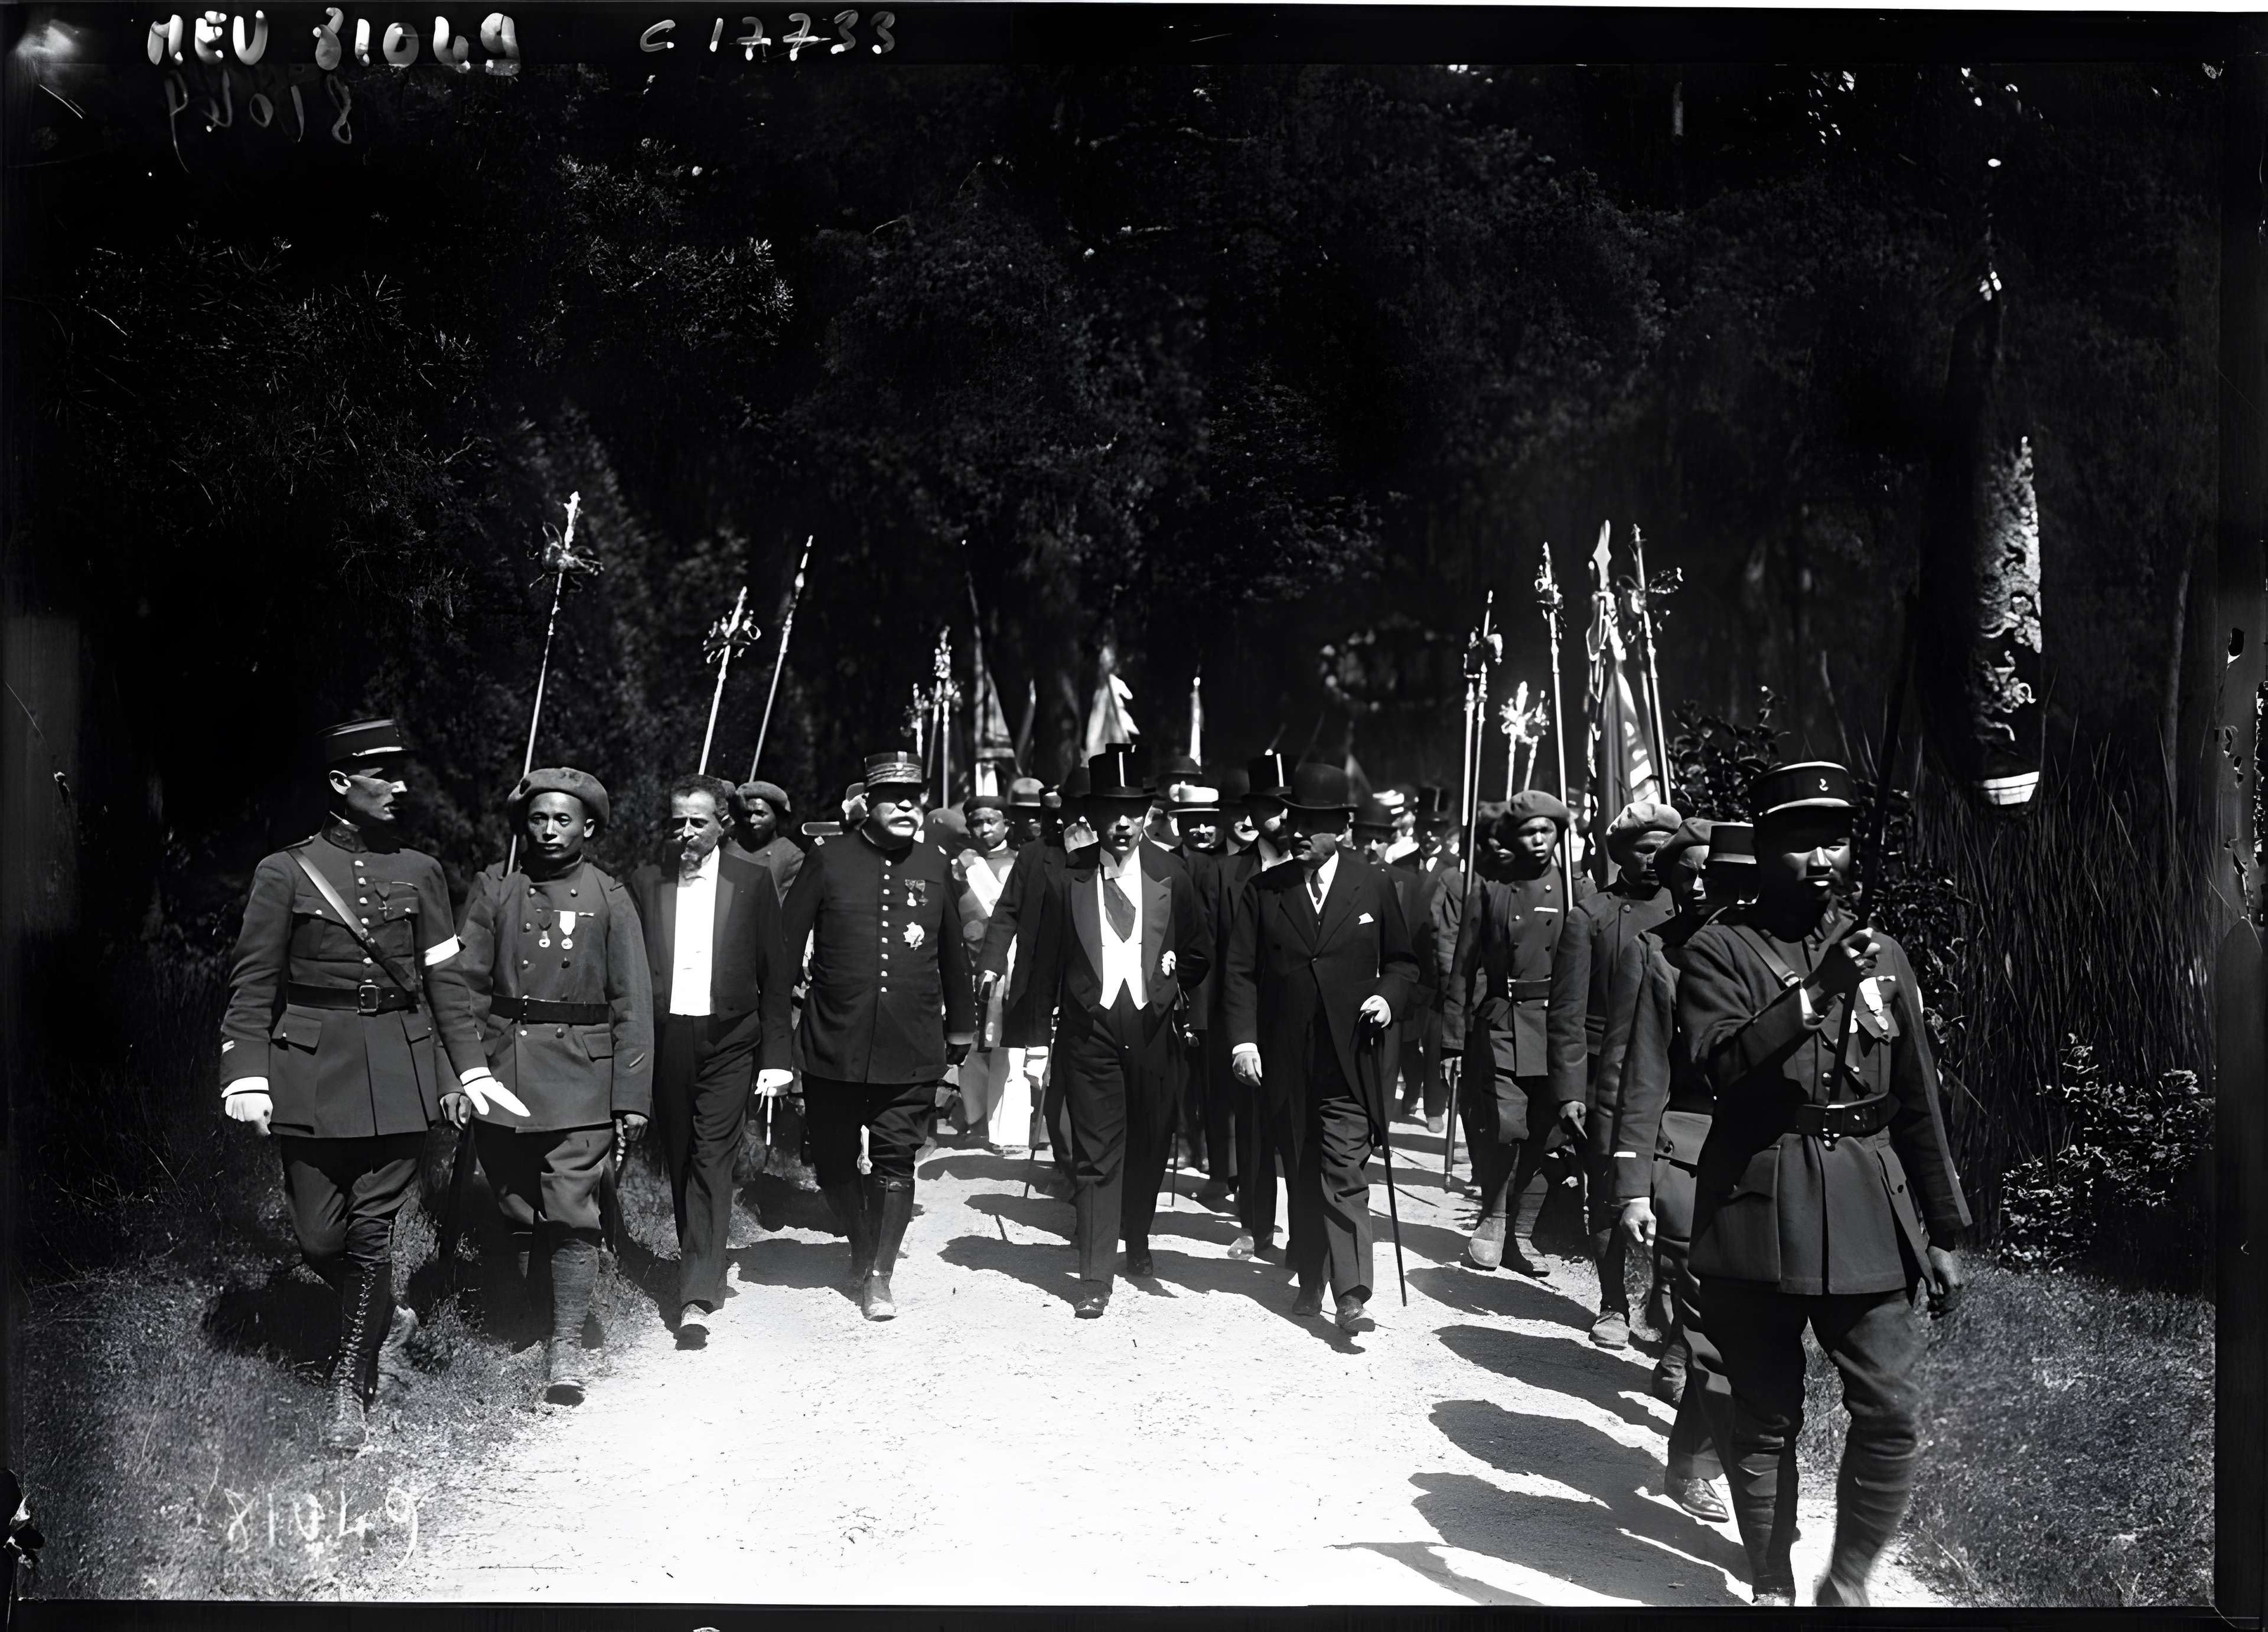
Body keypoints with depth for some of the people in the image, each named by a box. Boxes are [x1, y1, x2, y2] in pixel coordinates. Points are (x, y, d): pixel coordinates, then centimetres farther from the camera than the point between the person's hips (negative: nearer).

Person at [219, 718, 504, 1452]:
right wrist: (246, 1076, -10)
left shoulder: (420, 873, 8)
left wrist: (472, 1068, -1)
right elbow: (253, 984, 0)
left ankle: (352, 1389, 13)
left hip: (397, 1076, 1)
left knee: (372, 1232, 0)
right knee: (320, 1237, 3)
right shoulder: (285, 872, 1)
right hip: (311, 1073, -1)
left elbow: (447, 979, 7)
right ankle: (389, 1322, 32)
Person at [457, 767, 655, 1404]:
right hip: (502, 1078, 2)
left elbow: (632, 1005, 0)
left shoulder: (609, 900, 2)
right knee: (515, 1213, 12)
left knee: (572, 1215, -6)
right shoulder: (494, 894, 6)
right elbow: (466, 989, 3)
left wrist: (633, 1095, -4)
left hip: (581, 1082, -2)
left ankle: (567, 1346, 0)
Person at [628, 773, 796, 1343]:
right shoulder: (645, 883, 5)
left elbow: (774, 973, 2)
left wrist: (776, 1055, -2)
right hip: (665, 1040, 3)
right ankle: (701, 1266, 27)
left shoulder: (752, 879, 0)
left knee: (713, 1159, -9)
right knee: (679, 1161, 10)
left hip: (727, 1042, -2)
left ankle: (697, 1295, -9)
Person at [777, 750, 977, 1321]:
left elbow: (953, 952, 15)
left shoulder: (935, 867, 6)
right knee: (833, 1160, 10)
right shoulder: (829, 862, -1)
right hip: (834, 1044, -1)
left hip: (912, 1051, 1)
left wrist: (961, 1028, 19)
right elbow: (785, 944, 2)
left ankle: (878, 1275, 12)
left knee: (895, 1161, 1)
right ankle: (863, 1246, 34)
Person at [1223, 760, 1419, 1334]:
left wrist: (1388, 997, -9)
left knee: (1344, 1172, -10)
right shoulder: (1262, 889, 4)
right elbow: (1240, 971, 3)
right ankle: (1310, 1281, 24)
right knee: (1302, 1173, 12)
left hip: (1350, 1056, -2)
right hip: (1286, 1060, 2)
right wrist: (1243, 1038, -8)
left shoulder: (1374, 884, 2)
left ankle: (1351, 1296, -10)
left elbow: (1402, 961, 11)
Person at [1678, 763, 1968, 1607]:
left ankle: (1848, 1582, 18)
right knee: (1767, 1417, 7)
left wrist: (1945, 1232, 11)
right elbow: (1723, 1061, -18)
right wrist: (1817, 993, -28)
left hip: (1868, 1213, 3)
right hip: (1758, 1213, -3)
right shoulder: (1719, 950, -2)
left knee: (1891, 1413, -2)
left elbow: (1919, 1104, 13)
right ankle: (1772, 1586, 24)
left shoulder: (1882, 954, 11)